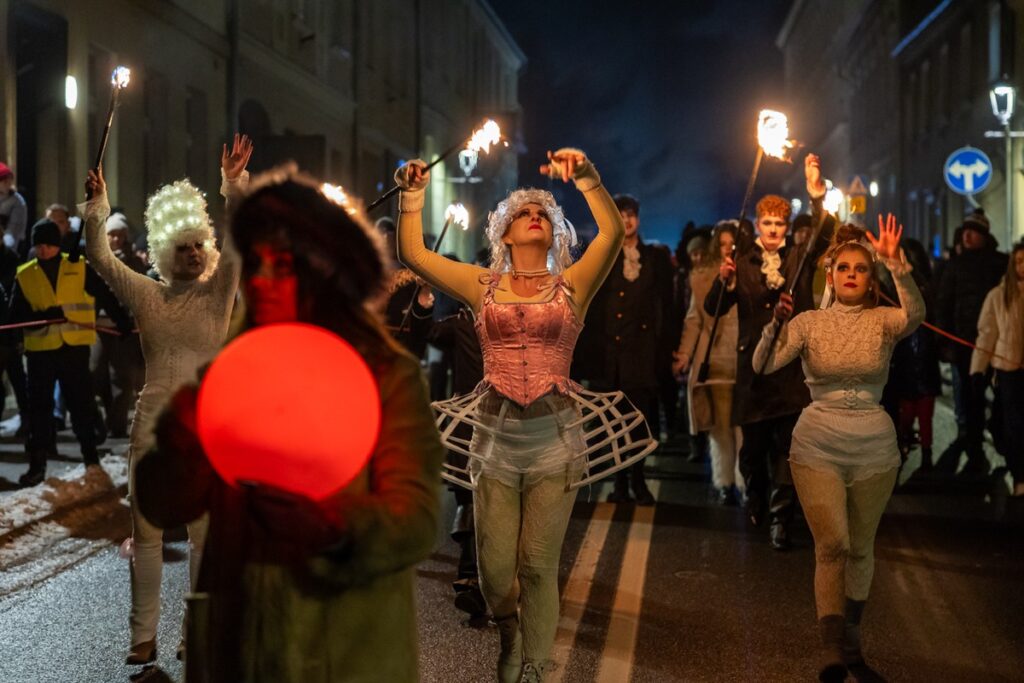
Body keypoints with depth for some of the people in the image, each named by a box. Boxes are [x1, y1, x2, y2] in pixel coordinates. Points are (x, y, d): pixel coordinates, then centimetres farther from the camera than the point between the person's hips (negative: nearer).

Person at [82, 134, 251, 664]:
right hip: (152, 426, 2)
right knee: (146, 532, 5)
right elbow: (99, 257, 0)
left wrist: (234, 185, -23)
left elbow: (237, 243, -12)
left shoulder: (217, 294, 1)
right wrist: (97, 207, -14)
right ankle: (144, 636, 14)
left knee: (205, 534, 5)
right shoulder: (146, 295, 6)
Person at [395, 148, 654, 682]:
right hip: (495, 435, 1)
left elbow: (613, 231, -11)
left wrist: (585, 177, -20)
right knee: (494, 568, 3)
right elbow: (412, 253, 5)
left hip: (555, 437, -1)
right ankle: (508, 628, 37)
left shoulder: (572, 285, 3)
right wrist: (412, 196, -3)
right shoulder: (482, 286, 8)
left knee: (538, 565, 2)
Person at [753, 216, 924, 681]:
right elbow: (763, 365, -13)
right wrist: (776, 323, -31)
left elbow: (915, 314, -24)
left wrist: (896, 264, -38)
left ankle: (850, 634, 32)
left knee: (861, 547, 12)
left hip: (874, 446, 1)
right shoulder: (808, 322, 0)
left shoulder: (883, 321, 0)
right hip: (817, 445, -1)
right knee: (831, 544, -12)